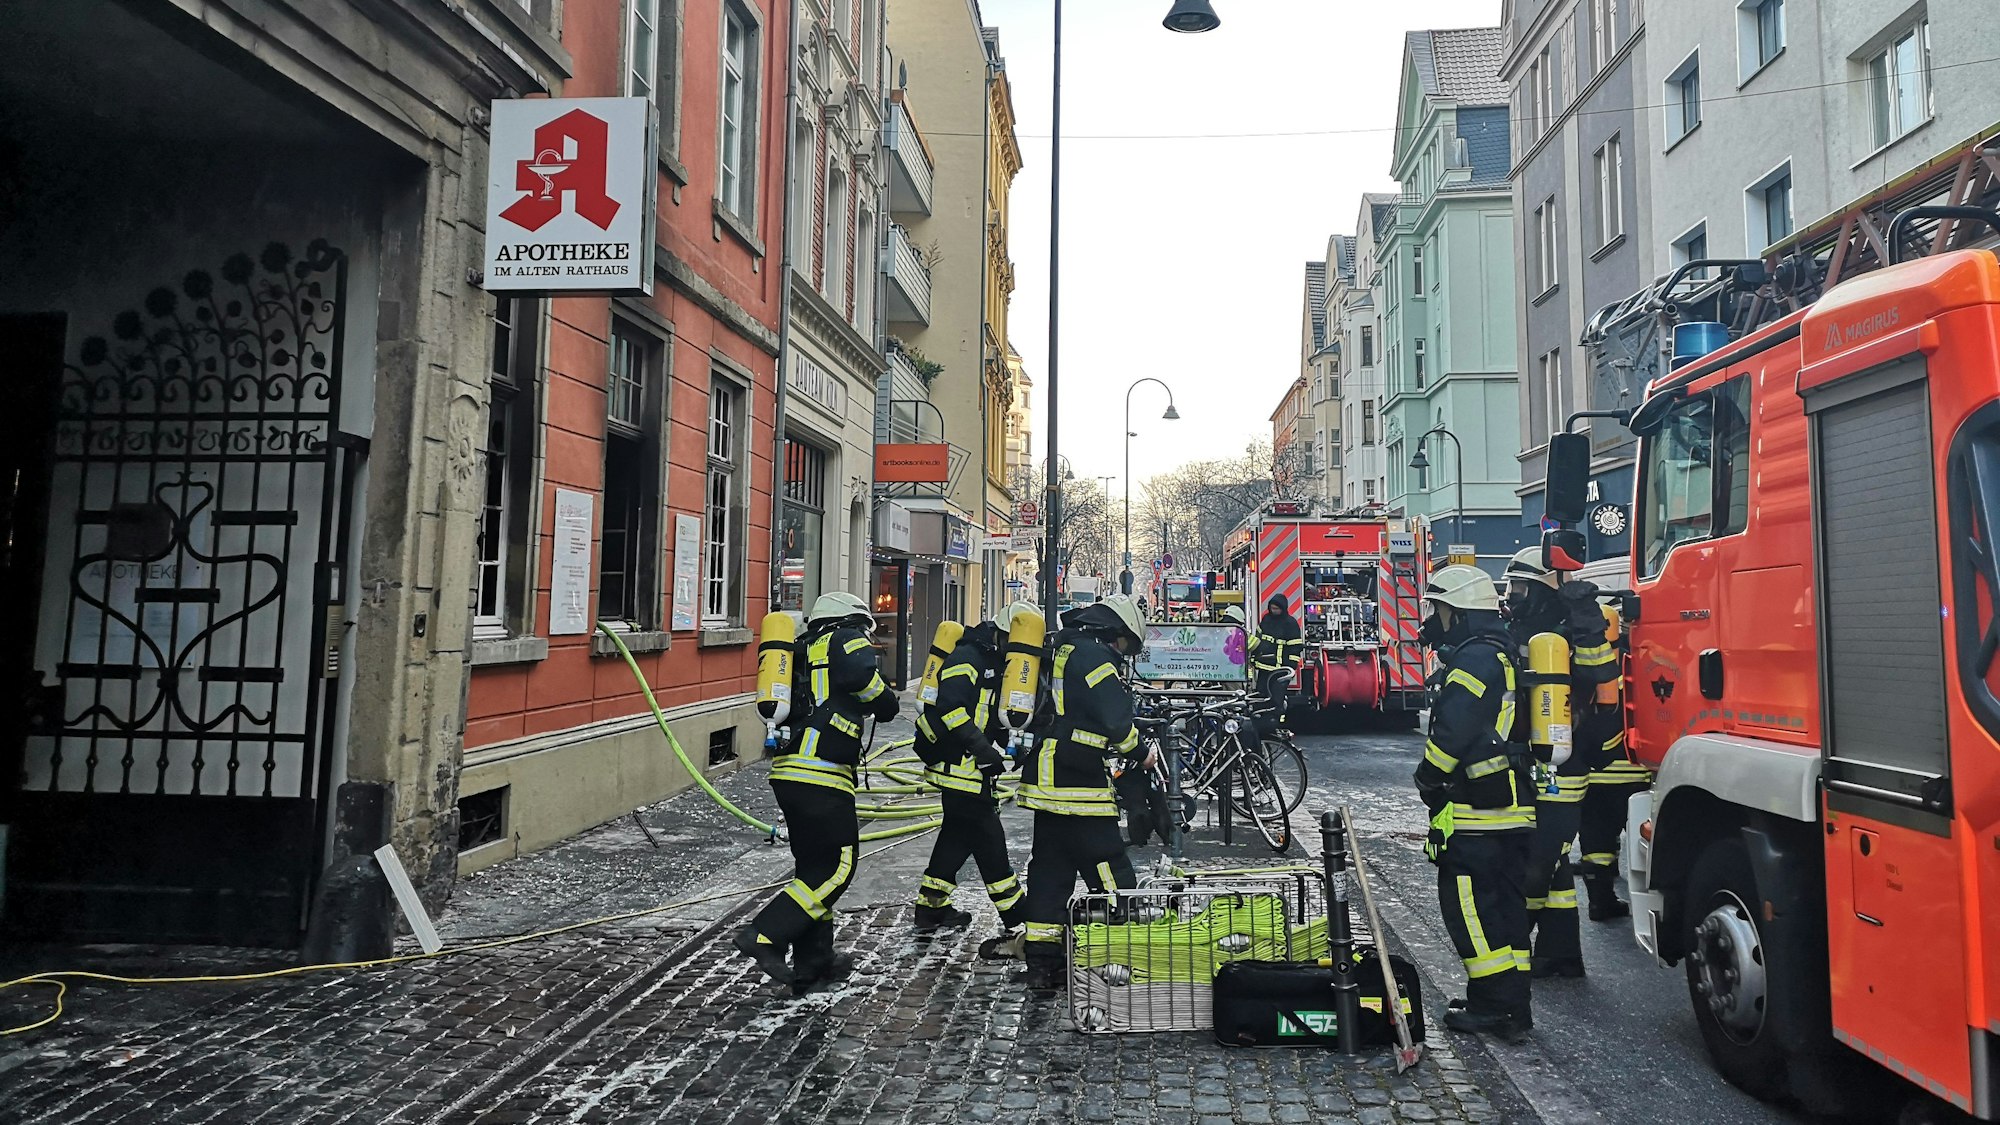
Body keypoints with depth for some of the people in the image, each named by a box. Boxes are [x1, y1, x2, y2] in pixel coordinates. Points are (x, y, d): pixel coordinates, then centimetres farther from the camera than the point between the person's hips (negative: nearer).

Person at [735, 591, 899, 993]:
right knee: (837, 867, -4)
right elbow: (882, 704, -11)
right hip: (821, 774, -9)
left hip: (786, 770, 9)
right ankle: (765, 935, -11)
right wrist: (886, 705, 8)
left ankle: (813, 962, 20)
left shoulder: (804, 651, 25)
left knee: (815, 865, 16)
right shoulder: (848, 642, 0)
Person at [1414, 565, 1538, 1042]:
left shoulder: (1475, 657, -14)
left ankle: (1493, 1007, -1)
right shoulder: (1502, 654, 20)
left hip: (1476, 809, -10)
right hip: (1515, 809, 10)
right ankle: (1513, 1006, 21)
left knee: (1469, 906, -4)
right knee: (1506, 904, 14)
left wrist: (1428, 779, -6)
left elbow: (1452, 732, -20)